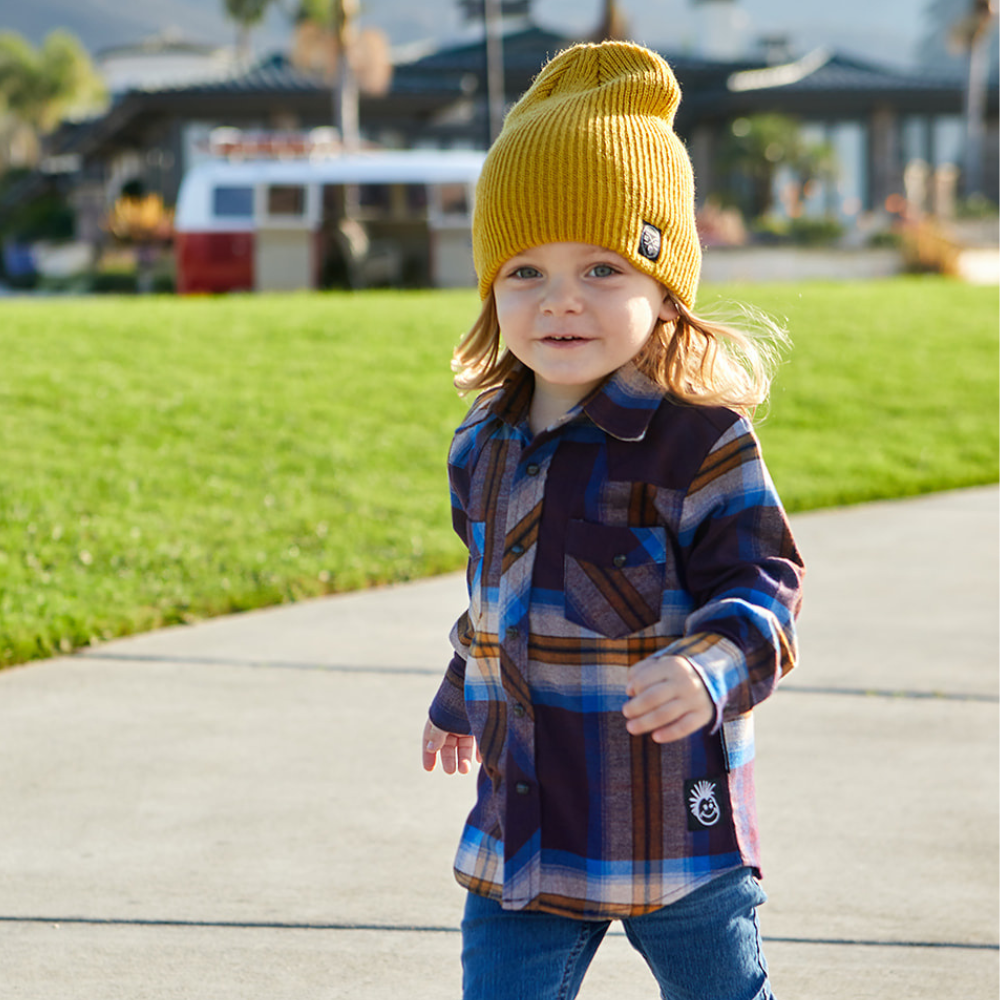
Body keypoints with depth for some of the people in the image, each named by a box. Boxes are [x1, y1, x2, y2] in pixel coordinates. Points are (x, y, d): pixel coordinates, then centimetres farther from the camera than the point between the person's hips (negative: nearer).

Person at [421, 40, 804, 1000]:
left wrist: (711, 665, -34)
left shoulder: (697, 438, -13)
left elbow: (759, 581, -14)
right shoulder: (482, 450, 6)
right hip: (521, 822, 5)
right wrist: (459, 698, 35)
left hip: (674, 821, -5)